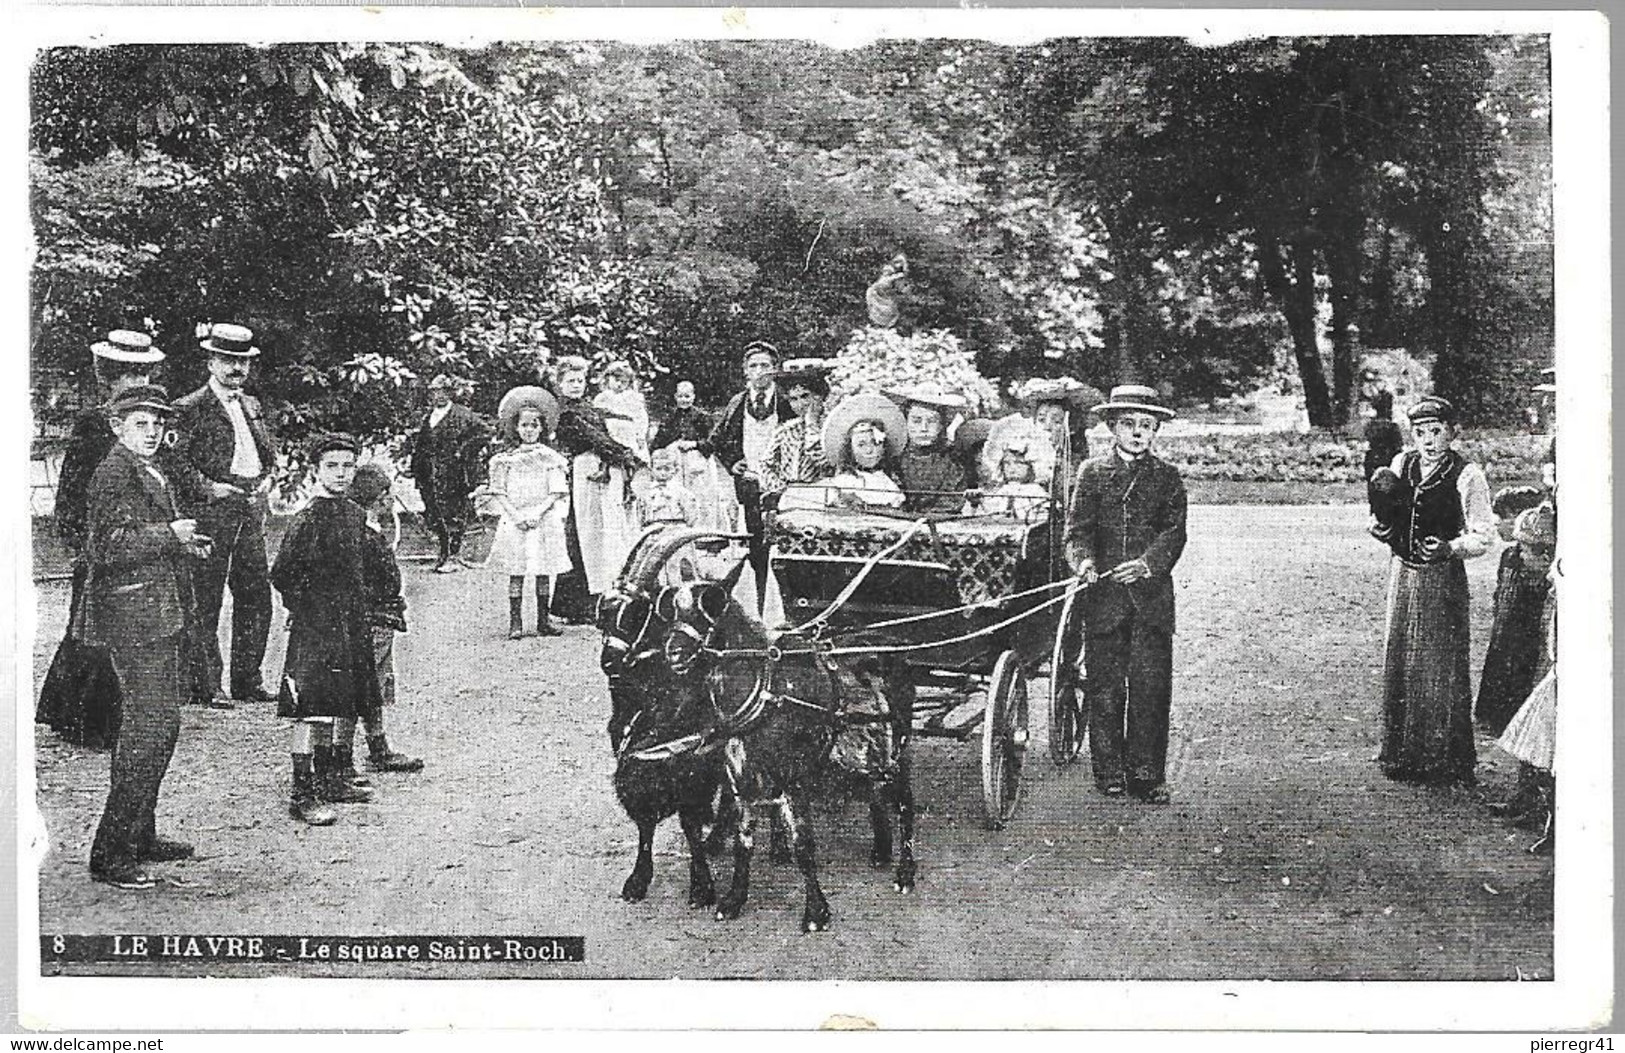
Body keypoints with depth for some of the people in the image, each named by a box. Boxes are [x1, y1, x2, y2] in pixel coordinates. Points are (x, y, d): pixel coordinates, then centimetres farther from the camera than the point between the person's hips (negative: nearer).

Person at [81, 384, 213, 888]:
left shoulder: (153, 474, 19)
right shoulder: (113, 473, -11)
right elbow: (107, 547, -20)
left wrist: (186, 548, 12)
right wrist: (169, 534, -18)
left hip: (163, 615, 10)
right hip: (135, 615, -10)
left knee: (160, 724, 15)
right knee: (150, 726, -12)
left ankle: (140, 836, 26)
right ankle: (112, 853, -7)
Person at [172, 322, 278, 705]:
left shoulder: (252, 406, 18)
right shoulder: (191, 408, -5)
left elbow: (269, 450, 28)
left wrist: (267, 478, 11)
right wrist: (207, 487, -16)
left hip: (252, 505, 7)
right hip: (212, 509, -7)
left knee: (256, 595, 8)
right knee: (206, 599, -3)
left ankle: (248, 679, 17)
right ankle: (208, 683, 2)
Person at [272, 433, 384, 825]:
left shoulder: (356, 515, 11)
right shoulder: (308, 520, -12)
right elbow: (281, 575, -13)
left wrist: (364, 614, 15)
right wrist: (309, 610, -8)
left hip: (352, 628, 8)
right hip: (316, 630, -8)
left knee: (348, 708, 13)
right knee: (314, 710, -10)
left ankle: (334, 780, 26)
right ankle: (302, 794, -7)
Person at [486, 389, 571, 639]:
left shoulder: (550, 458, 4)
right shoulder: (506, 459, 6)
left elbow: (556, 493, -1)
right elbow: (499, 492, 3)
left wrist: (537, 513, -13)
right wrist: (515, 515, -10)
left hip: (544, 521, 0)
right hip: (514, 521, 0)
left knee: (544, 572, 2)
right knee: (516, 572, -3)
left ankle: (543, 620, 9)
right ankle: (515, 623, -2)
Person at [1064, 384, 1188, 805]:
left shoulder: (1167, 477, 10)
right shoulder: (1092, 473, 10)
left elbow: (1174, 532, -2)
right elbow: (1077, 529, 2)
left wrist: (1148, 562, -21)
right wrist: (1084, 561, -19)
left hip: (1152, 593, 0)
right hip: (1103, 595, 0)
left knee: (1151, 685, -2)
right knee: (1105, 687, 2)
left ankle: (1146, 775, 4)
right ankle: (1109, 772, 12)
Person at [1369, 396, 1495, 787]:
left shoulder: (1466, 476, -9)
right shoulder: (1400, 466, 6)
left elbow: (1481, 538, -9)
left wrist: (1449, 548, -26)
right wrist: (1382, 529, -4)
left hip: (1443, 578, -5)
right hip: (1403, 574, 6)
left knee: (1441, 668, -2)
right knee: (1398, 664, 11)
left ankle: (1447, 762, 9)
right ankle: (1401, 753, 25)